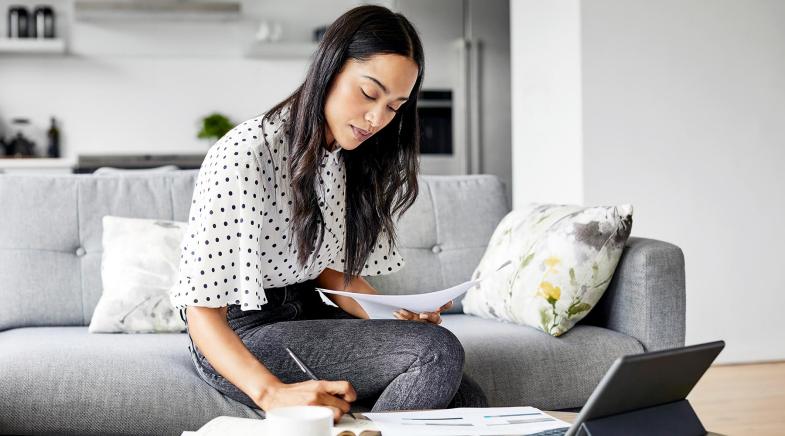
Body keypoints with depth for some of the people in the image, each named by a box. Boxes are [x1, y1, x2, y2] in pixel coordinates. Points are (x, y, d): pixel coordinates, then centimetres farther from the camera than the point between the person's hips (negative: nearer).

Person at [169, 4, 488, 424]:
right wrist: (273, 393, -42)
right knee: (439, 351, -24)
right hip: (238, 337, -7)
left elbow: (331, 268, 11)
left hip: (308, 313, 8)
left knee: (467, 401, -13)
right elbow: (202, 310, -25)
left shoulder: (345, 158, 5)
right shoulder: (242, 156, -23)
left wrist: (400, 316, -9)